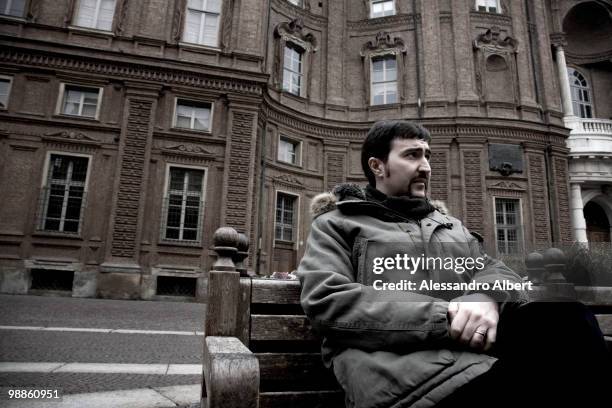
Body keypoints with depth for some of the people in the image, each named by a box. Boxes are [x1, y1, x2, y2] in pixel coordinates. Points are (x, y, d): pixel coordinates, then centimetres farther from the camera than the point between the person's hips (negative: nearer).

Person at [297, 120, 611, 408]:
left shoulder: (450, 224, 29)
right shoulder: (336, 225, 10)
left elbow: (494, 269, 16)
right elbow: (326, 301, -6)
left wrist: (487, 298, -12)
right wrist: (439, 318, -14)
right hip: (399, 358, -5)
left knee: (565, 316, -24)